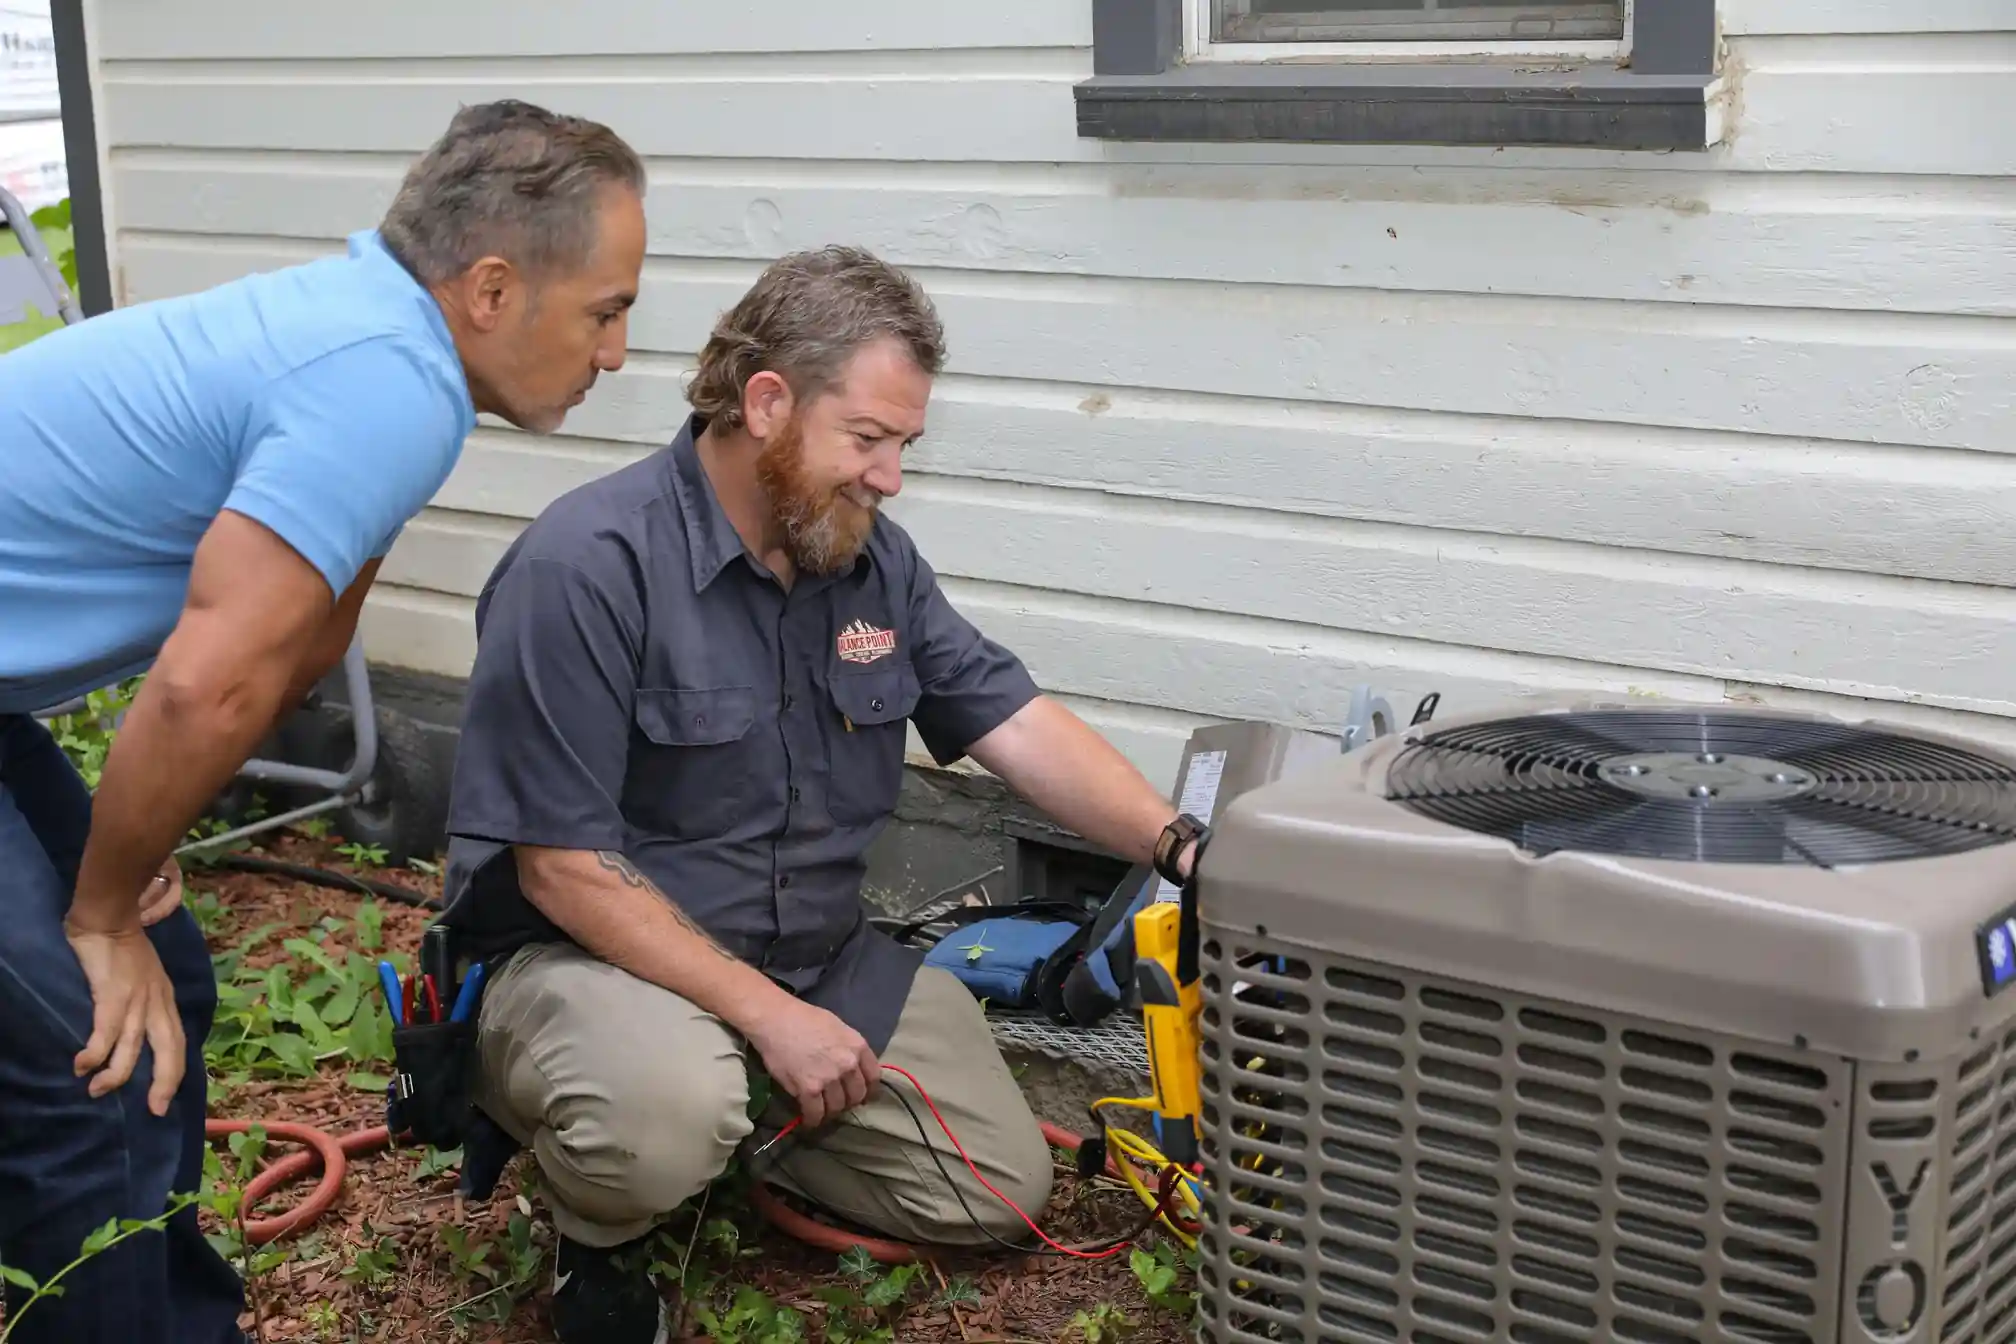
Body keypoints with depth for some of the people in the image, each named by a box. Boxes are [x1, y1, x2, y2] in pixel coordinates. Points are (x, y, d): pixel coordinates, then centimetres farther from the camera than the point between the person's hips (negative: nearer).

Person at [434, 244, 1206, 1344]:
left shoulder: (872, 558, -1)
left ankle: (725, 1123, 20)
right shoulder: (586, 568, -23)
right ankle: (598, 1229, -2)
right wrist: (768, 1016, -24)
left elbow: (1020, 725, -1)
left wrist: (1181, 845, -16)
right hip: (599, 956, -7)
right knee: (667, 1117, -39)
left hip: (822, 955, 7)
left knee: (1001, 1191, 4)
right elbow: (565, 870, -22)